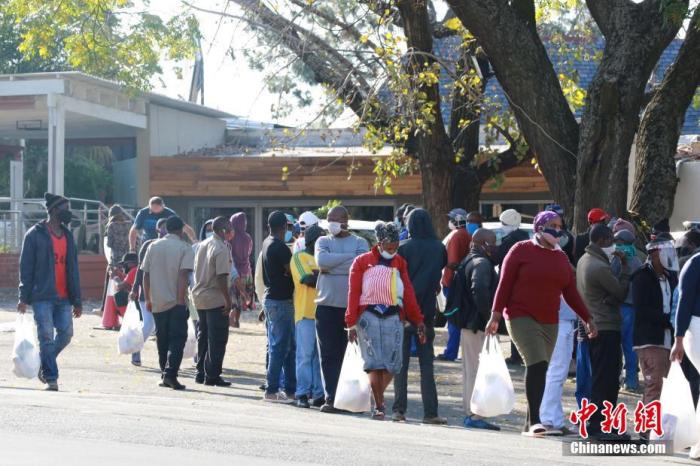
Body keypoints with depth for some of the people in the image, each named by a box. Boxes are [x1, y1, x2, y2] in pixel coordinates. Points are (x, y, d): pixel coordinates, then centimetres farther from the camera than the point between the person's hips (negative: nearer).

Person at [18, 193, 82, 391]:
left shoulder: (67, 235, 15)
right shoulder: (35, 234, -3)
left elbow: (73, 269, 16)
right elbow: (26, 267, -4)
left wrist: (77, 300, 13)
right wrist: (24, 297, -9)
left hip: (63, 297, 6)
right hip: (42, 296, -5)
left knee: (66, 333, 2)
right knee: (47, 337, -6)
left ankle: (45, 364, 24)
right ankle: (51, 378, 1)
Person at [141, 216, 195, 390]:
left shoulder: (153, 247, 8)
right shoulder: (185, 248, -5)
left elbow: (145, 274, 7)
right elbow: (183, 275, -15)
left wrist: (148, 299, 13)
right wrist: (181, 300, -15)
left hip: (158, 302, 4)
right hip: (176, 302, -4)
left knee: (162, 340, 13)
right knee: (177, 339, -2)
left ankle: (165, 376, 15)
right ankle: (170, 374, -16)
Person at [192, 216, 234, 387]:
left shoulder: (202, 245, 10)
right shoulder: (221, 249, -16)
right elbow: (221, 277, -21)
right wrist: (228, 300, -17)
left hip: (199, 296, 8)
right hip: (215, 299, -8)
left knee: (203, 336, 16)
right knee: (217, 339, -1)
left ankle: (201, 373, 21)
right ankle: (212, 376, -1)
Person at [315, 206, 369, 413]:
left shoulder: (359, 242, 7)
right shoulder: (323, 241, 13)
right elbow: (321, 260, -9)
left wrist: (331, 267, -9)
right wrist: (349, 257, -9)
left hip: (353, 306, -2)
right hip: (327, 305, 2)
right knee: (329, 354, 0)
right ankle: (331, 398, 5)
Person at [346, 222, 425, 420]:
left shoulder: (400, 263, 12)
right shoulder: (362, 262, 3)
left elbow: (409, 293, 8)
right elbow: (354, 294, 1)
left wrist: (418, 320, 1)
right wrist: (352, 324, -4)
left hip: (393, 316, 3)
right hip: (369, 316, -2)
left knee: (393, 363, -1)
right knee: (375, 362, -6)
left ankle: (378, 397, 22)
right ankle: (379, 406, 3)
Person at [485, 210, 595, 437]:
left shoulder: (561, 257, 14)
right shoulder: (522, 250, -2)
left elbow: (571, 292, 16)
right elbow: (505, 283, -4)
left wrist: (588, 319, 12)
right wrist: (496, 316, -10)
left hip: (549, 322, 6)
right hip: (521, 317, -6)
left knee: (539, 369, 6)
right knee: (537, 364, -21)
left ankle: (529, 424, 14)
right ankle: (534, 420, -22)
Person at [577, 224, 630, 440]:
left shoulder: (584, 260, 12)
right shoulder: (600, 267, -19)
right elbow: (622, 292, -10)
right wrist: (625, 267, -1)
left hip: (593, 327, 10)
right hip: (606, 327, -10)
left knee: (601, 376, 14)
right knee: (605, 378, -6)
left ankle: (597, 423, 19)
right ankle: (597, 424, -5)